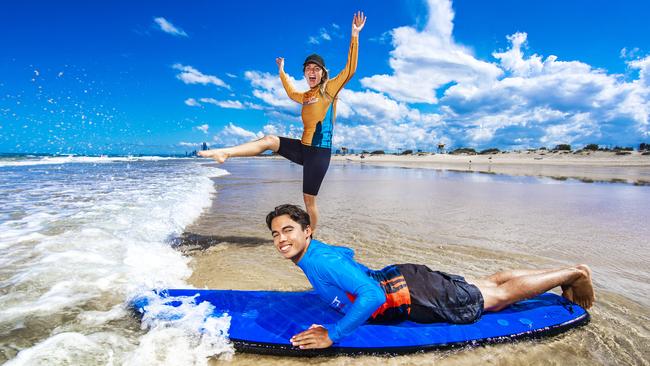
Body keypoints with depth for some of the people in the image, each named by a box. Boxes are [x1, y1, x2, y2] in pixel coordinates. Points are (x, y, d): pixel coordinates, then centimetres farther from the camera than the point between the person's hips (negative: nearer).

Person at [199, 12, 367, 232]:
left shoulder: (329, 89, -1)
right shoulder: (305, 96, 18)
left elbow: (349, 70, -12)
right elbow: (291, 93, 40)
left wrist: (355, 35, -15)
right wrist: (281, 72, 47)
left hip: (320, 152, -6)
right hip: (303, 148, 6)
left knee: (309, 198, -3)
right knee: (269, 140, -12)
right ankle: (224, 153, -19)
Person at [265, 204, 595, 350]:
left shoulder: (321, 261, -28)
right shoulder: (320, 251, 0)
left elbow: (373, 296, -38)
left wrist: (331, 335, -35)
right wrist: (334, 290, 19)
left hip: (415, 293, -8)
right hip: (400, 278, 8)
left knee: (500, 295, 9)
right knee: (485, 284, 21)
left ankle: (573, 273, 28)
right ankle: (566, 274, 39)